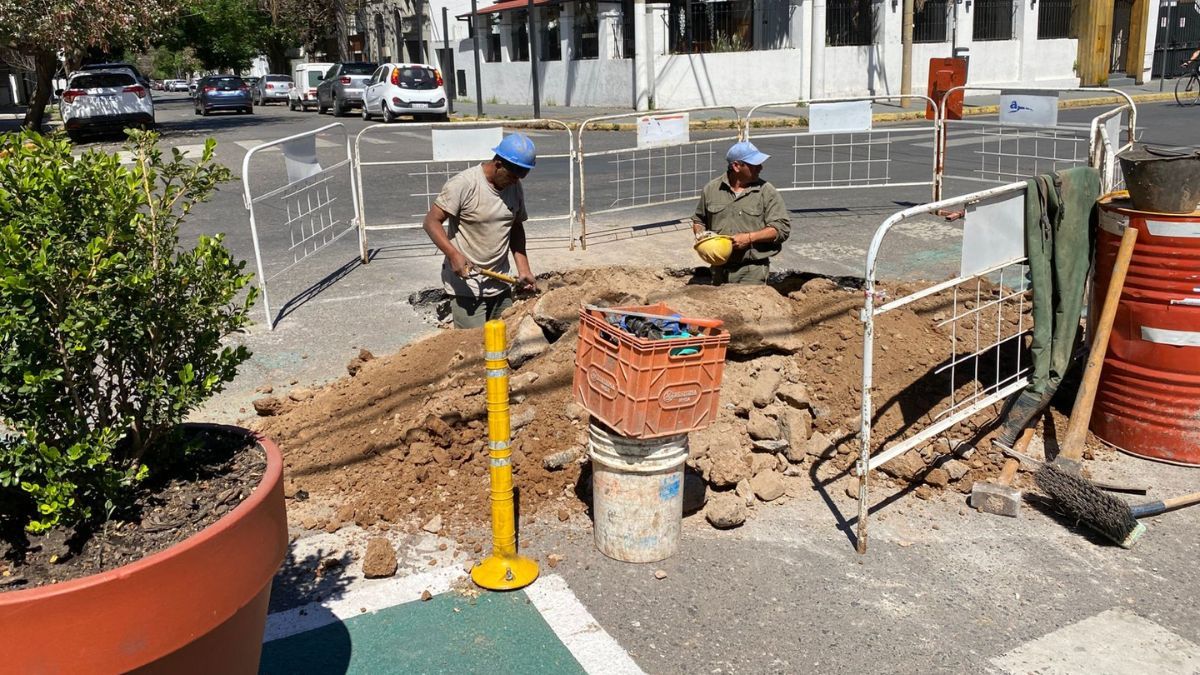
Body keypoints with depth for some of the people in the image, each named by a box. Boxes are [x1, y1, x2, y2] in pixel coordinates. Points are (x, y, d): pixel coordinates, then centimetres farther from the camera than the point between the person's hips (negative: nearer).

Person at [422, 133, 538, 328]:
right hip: (466, 286, -6)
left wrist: (523, 269, 5)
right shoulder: (463, 184, -15)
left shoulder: (515, 188, 5)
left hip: (501, 284, 6)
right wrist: (454, 255, -28)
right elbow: (432, 221, -14)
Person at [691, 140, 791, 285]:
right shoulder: (711, 189, 6)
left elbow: (782, 229, -7)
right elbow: (698, 220, 20)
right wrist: (700, 234, -2)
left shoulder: (767, 192, -3)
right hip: (719, 269, 3)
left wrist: (749, 238, -17)